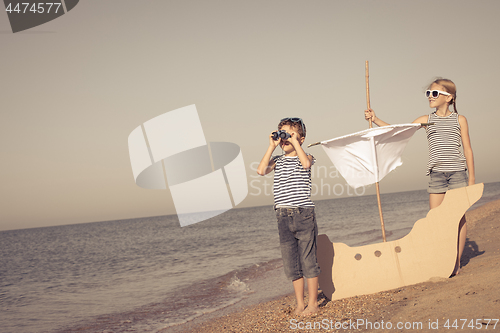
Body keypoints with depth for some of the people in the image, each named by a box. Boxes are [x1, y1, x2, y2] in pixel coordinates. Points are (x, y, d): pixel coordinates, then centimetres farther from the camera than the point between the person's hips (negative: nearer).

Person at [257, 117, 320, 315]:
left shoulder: (305, 156, 2)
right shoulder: (277, 161, 12)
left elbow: (306, 163, -23)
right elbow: (261, 170, -7)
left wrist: (295, 142, -14)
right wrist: (272, 146, -5)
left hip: (303, 215, -4)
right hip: (283, 217, 4)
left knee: (308, 260, 1)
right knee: (291, 262, 8)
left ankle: (313, 303, 12)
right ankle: (300, 303, 19)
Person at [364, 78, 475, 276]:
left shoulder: (459, 120, 4)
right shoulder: (426, 120, 9)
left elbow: (467, 149, 5)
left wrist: (471, 176, 1)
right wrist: (375, 120, -7)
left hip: (458, 172, -2)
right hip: (437, 173, 2)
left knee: (459, 217, 0)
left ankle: (456, 262, 10)